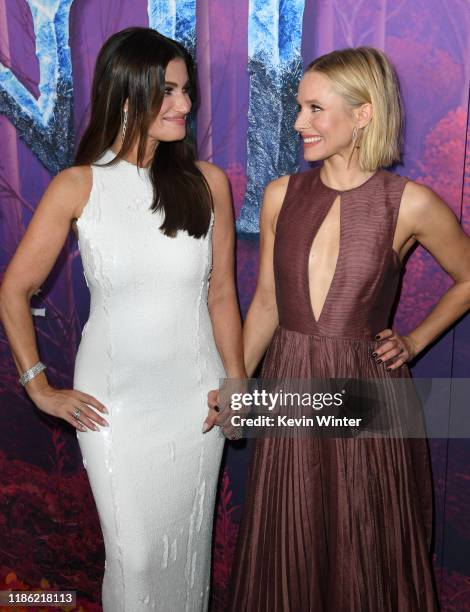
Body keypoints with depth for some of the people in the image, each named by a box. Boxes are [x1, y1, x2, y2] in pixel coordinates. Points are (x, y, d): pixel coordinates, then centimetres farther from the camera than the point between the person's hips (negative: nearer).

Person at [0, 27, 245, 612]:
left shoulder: (208, 182, -4)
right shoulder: (77, 186, -9)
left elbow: (221, 292, 2)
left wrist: (237, 384, 2)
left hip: (196, 394, 2)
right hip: (115, 398, -1)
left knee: (188, 543, 16)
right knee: (135, 553, 7)